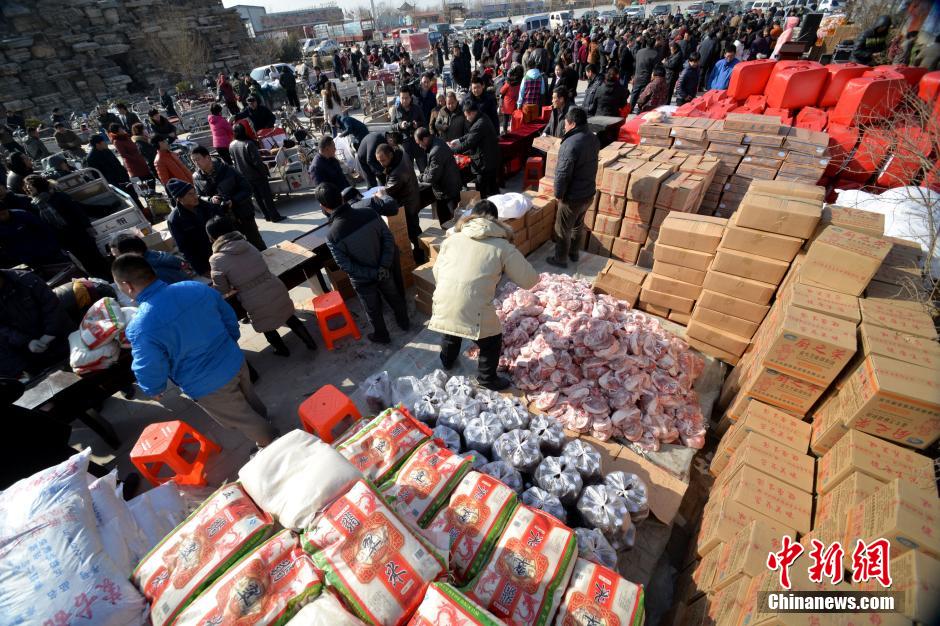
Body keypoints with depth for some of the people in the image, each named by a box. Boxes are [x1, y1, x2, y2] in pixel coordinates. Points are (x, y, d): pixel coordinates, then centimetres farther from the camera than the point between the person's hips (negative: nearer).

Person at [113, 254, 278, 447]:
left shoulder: (140, 328, -26)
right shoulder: (196, 287, -9)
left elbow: (150, 371, -18)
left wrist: (154, 390, 7)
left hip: (208, 386, -5)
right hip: (235, 361, 6)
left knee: (244, 420, 19)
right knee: (251, 400, 32)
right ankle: (264, 423, 59)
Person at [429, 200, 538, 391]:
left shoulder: (452, 239, 12)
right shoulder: (503, 246, 1)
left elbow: (437, 273, 18)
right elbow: (529, 280, 4)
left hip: (442, 306, 5)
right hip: (473, 312, -4)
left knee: (450, 333, 36)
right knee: (492, 343, 24)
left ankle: (447, 361, 61)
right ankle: (487, 378, 44)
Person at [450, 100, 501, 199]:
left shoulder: (479, 125, -23)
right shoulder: (483, 119, 8)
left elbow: (468, 144, -23)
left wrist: (451, 149, -13)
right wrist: (459, 140, 12)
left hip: (484, 164, -10)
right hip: (492, 160, 10)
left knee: (482, 193, 2)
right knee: (493, 189, 20)